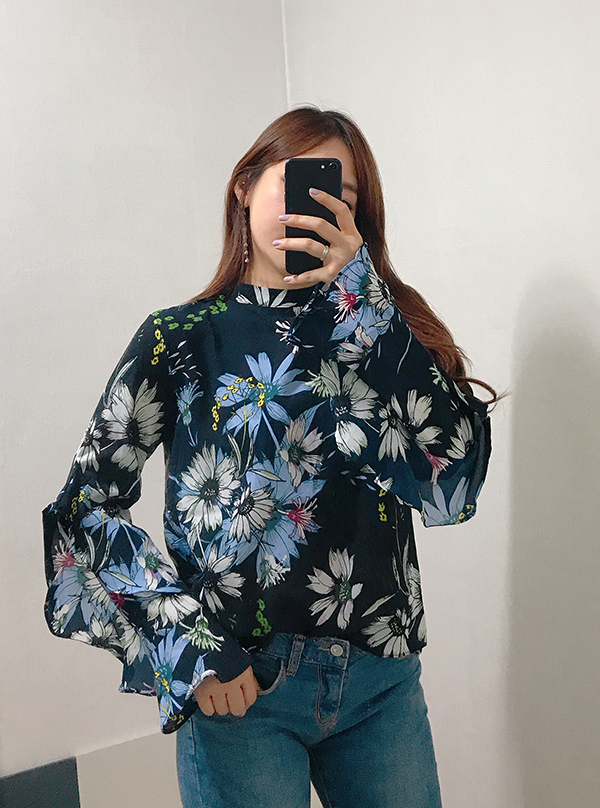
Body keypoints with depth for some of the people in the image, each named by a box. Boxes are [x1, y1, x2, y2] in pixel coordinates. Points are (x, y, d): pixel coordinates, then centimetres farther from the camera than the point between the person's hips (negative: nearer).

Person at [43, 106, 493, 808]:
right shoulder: (180, 340, -2)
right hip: (241, 687, -2)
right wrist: (185, 644, -13)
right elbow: (84, 508, -3)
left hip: (382, 678, 3)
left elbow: (454, 485, -12)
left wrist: (360, 292, -15)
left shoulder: (386, 323, 4)